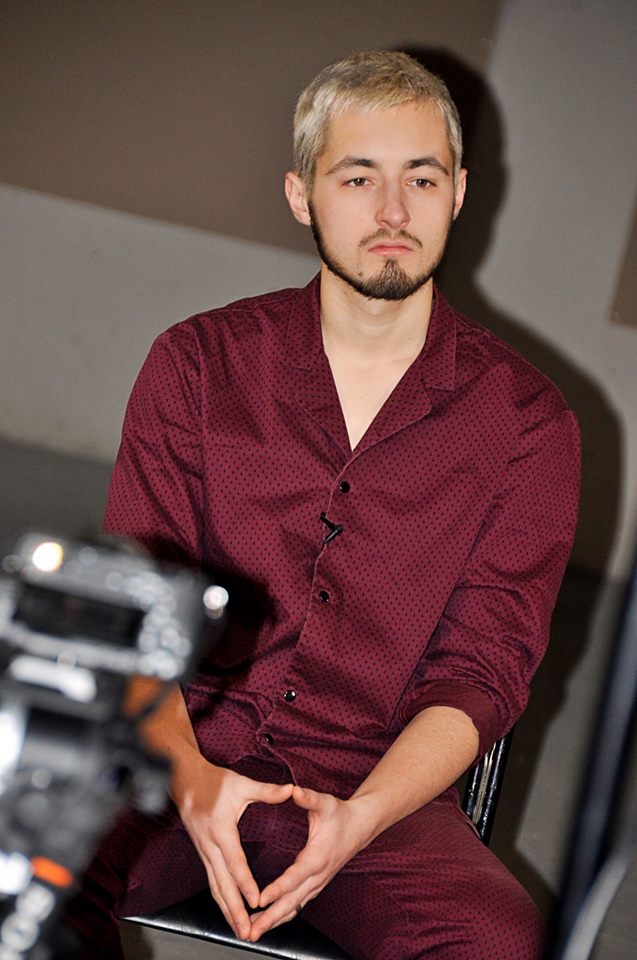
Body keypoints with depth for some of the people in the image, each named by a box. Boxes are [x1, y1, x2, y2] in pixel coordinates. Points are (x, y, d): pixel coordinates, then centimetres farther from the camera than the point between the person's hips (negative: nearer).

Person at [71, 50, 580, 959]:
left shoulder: (527, 420, 3)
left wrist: (363, 814, -20)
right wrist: (188, 775, -19)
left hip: (383, 781, 0)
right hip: (182, 749, 1)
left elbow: (482, 667, -1)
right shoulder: (198, 363, 6)